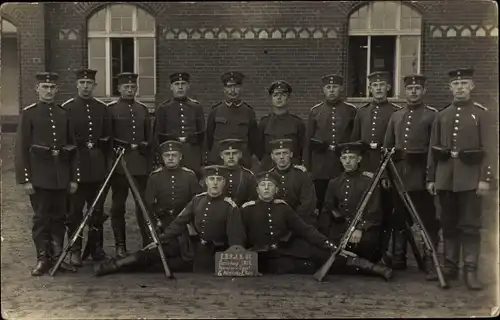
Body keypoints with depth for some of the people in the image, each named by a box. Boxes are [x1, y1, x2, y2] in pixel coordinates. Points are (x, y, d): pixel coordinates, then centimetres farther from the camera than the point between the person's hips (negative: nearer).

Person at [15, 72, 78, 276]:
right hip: (39, 175, -4)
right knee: (41, 218, 2)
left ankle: (57, 256, 19)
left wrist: (74, 177, 7)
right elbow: (21, 148, -5)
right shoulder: (28, 113, -2)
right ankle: (43, 259, 11)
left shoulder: (63, 114, 10)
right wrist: (25, 179, -11)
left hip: (61, 175, 4)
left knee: (59, 217, 9)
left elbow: (72, 147, 11)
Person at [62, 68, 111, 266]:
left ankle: (96, 247, 20)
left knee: (97, 209, 8)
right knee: (75, 209, 0)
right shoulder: (67, 108, -1)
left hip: (98, 166, 3)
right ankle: (75, 250, 9)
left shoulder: (102, 108, 9)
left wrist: (106, 164, 9)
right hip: (76, 166, -3)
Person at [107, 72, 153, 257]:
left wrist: (150, 163, 10)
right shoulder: (111, 109, 1)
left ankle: (148, 243, 9)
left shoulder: (143, 110, 13)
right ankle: (120, 245, 12)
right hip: (119, 162, -3)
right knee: (118, 205, 4)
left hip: (140, 164, 3)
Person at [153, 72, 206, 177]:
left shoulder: (196, 107, 10)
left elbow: (201, 134, 13)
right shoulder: (163, 108, 7)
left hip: (193, 157, 1)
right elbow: (158, 136, 6)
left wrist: (189, 138, -1)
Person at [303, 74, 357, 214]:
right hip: (320, 167, 1)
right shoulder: (315, 111, 8)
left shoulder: (351, 110, 5)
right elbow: (308, 142, 9)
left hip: (344, 166, -1)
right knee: (320, 204, 3)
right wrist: (307, 168, 5)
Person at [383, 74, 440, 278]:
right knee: (399, 219, 12)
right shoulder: (396, 116, 14)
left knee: (428, 221, 0)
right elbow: (387, 147, 14)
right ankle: (398, 259, 22)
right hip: (399, 176, 5)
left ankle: (431, 263, 4)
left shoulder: (432, 115, 0)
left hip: (422, 177, -4)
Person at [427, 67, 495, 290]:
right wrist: (430, 178, 7)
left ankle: (471, 271, 3)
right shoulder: (441, 116, 11)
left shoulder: (482, 114, 0)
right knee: (448, 224, 9)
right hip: (445, 177, 4)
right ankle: (450, 266, 18)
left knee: (470, 225, -1)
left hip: (470, 177, -4)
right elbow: (433, 149, 11)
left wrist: (486, 178, -13)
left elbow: (488, 149, -6)